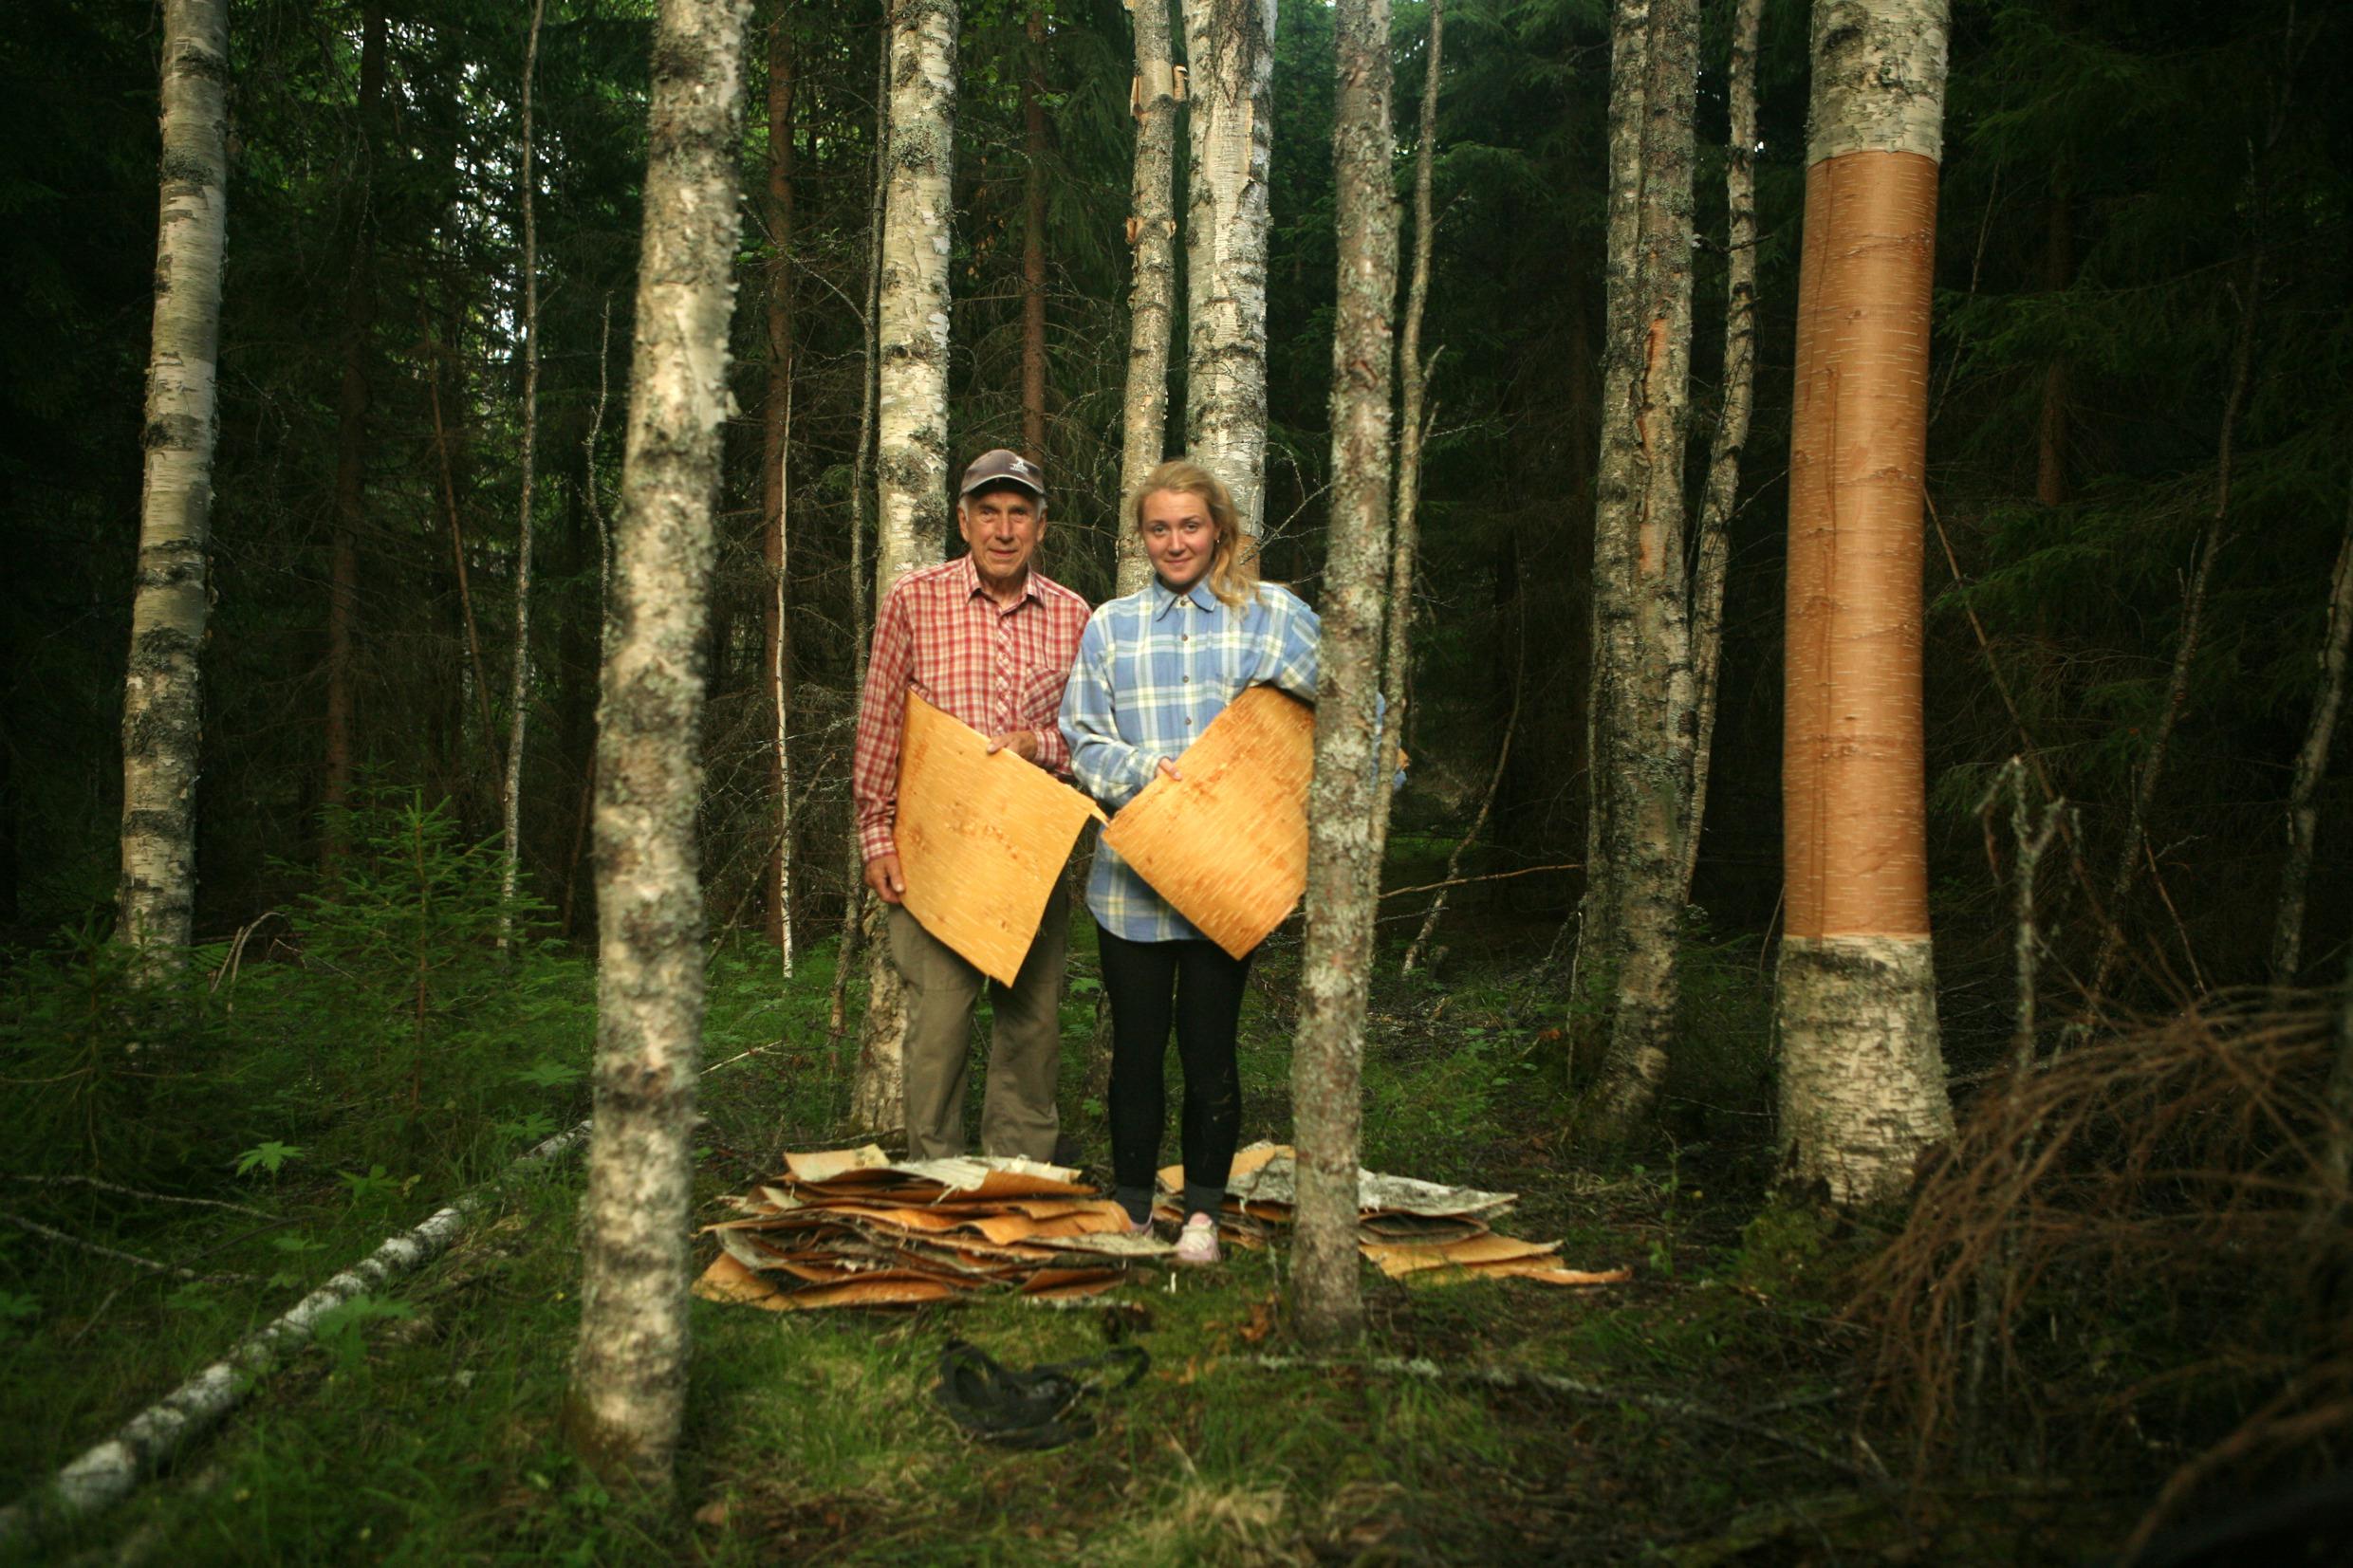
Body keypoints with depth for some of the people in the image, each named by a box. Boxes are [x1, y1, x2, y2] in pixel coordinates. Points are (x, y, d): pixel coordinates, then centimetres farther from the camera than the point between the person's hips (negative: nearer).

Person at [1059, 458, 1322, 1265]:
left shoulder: (1274, 614, 5)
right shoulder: (1111, 626, 10)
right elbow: (1083, 743, 6)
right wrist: (1146, 767, -13)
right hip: (1132, 873, 2)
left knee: (1209, 1048, 4)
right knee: (1136, 1047, 8)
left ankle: (1203, 1210, 22)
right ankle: (1131, 1205, 25)